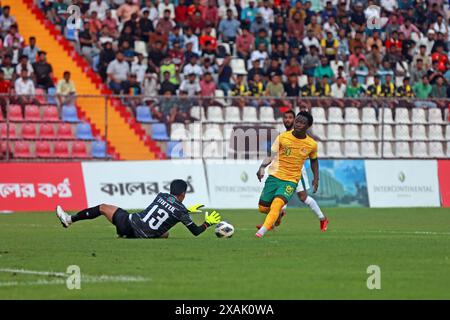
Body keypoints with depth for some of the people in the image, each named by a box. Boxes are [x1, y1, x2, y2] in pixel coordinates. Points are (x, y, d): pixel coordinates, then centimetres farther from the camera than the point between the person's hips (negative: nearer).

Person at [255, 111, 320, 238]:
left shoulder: (312, 144, -2)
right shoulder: (282, 137, -6)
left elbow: (314, 160, 17)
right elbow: (271, 155, -6)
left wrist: (316, 178, 12)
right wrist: (262, 167, -22)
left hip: (291, 180, -2)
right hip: (274, 176, 2)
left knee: (277, 204, -26)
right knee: (263, 208, 3)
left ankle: (261, 232, -31)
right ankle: (278, 215, 37)